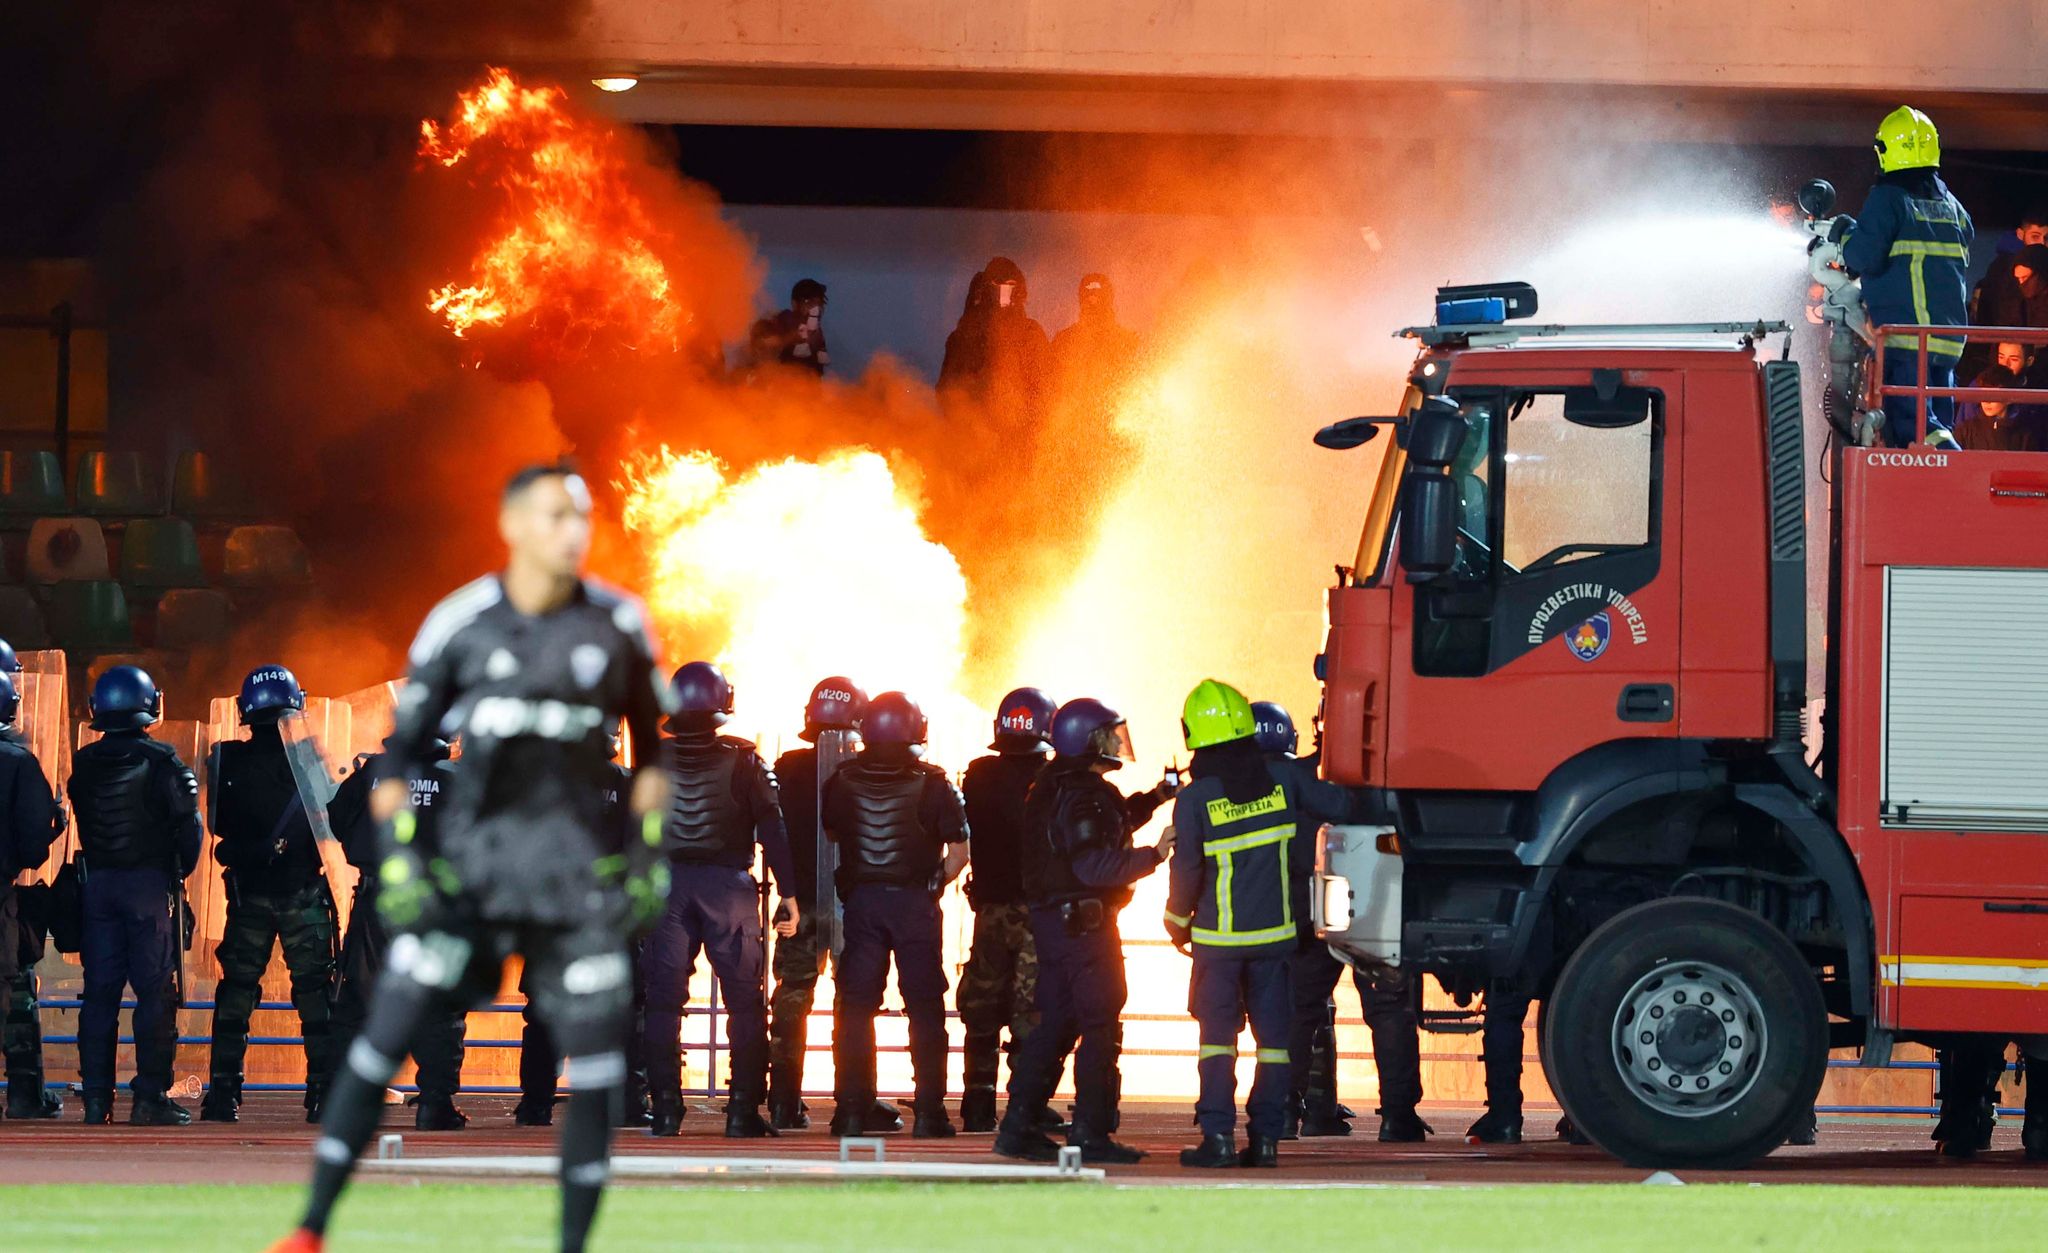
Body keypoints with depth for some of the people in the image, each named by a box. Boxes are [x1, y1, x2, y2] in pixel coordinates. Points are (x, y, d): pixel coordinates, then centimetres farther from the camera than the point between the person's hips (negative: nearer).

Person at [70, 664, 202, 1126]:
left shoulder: (84, 765, 4)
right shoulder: (160, 762, -9)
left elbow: (81, 822, 9)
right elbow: (187, 823, -9)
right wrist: (181, 871, 6)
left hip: (98, 881, 4)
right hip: (151, 880, -4)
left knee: (99, 989, 7)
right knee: (155, 989, -1)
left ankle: (96, 1096, 4)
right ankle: (150, 1095, -6)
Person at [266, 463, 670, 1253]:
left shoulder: (617, 626, 1)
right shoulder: (461, 625, -4)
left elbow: (652, 745, 14)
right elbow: (402, 751, 4)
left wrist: (648, 852, 9)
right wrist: (398, 856, -4)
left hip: (578, 861, 2)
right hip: (472, 853, -1)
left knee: (597, 1060, -3)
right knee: (388, 1034, -5)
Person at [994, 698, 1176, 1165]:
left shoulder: (1056, 786, 14)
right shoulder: (1083, 794, -18)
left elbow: (1105, 827, 27)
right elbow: (1093, 864, -26)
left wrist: (1153, 799, 19)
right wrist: (1154, 854, -21)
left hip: (1051, 916, 10)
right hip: (1083, 921, -10)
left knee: (1057, 1021, 14)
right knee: (1100, 1024, -5)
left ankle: (1018, 1125, 13)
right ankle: (1089, 1133, -6)